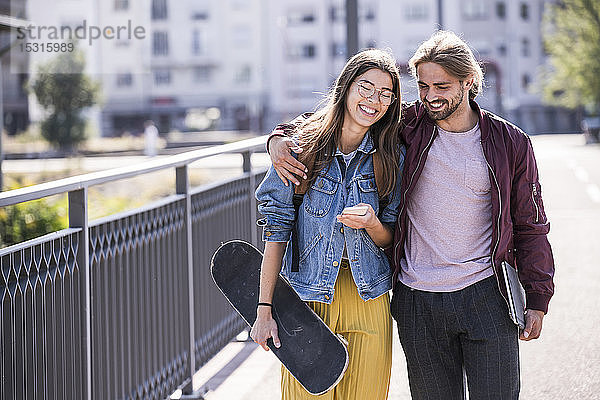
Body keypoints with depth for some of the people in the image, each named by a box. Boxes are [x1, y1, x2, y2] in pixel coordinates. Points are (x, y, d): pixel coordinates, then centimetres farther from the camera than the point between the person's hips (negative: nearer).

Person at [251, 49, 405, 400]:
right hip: (307, 294, -2)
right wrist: (264, 308, -8)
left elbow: (390, 239, 6)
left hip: (369, 299, 2)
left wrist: (371, 224, -18)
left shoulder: (392, 156, 0)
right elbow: (277, 225, -5)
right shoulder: (302, 145, -6)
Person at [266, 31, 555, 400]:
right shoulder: (409, 126, 1)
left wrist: (537, 300, 5)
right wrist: (280, 138, -10)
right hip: (418, 301, 1)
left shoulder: (510, 142, 1)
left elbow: (531, 225, 8)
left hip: (486, 297, -1)